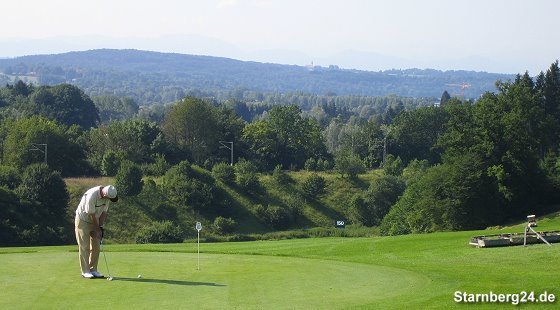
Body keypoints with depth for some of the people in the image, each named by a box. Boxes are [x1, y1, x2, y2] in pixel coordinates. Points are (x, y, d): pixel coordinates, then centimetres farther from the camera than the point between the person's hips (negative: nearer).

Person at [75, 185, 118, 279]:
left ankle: (93, 270, 10)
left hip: (95, 221, 7)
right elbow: (91, 214, -25)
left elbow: (104, 212, -4)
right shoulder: (91, 196, -33)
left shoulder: (107, 197, -13)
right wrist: (97, 229, -16)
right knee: (85, 247, -6)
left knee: (96, 246, 4)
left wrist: (100, 227, -9)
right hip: (83, 220, -7)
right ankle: (85, 271, -2)